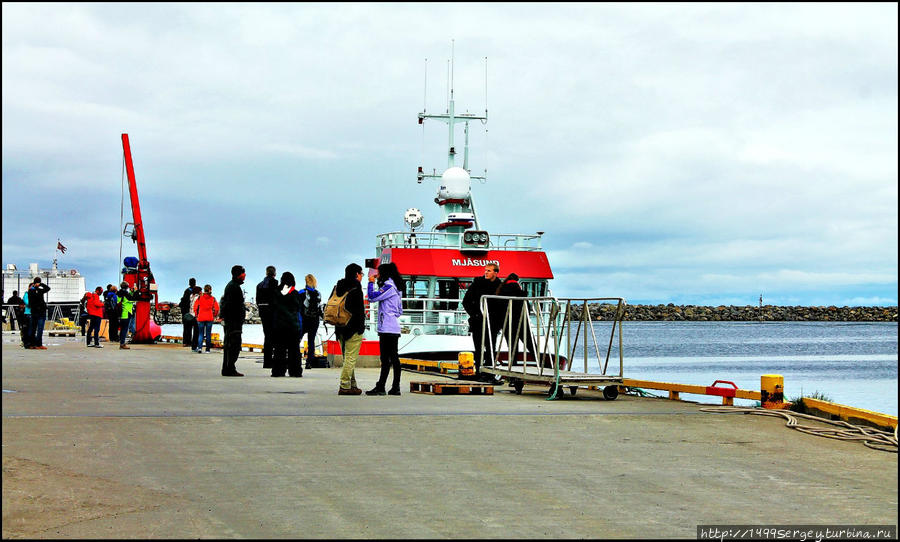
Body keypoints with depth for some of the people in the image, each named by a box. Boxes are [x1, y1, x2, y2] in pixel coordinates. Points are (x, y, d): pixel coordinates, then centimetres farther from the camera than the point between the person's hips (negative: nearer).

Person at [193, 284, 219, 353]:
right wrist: (214, 316, 13)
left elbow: (195, 307, -1)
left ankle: (199, 347, -16)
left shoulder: (200, 298, 0)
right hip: (210, 318, 0)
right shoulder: (213, 298, 0)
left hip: (201, 318, 0)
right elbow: (216, 309, -2)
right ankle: (207, 349, 8)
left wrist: (196, 315, 13)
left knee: (201, 334, 5)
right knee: (208, 334, 8)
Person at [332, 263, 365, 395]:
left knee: (348, 358, 15)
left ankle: (352, 385, 19)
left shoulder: (337, 287, 12)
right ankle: (345, 386, -9)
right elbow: (359, 310, -16)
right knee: (350, 358, -6)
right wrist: (361, 327, -10)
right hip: (353, 329, -8)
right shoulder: (356, 288, -12)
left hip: (340, 328, 8)